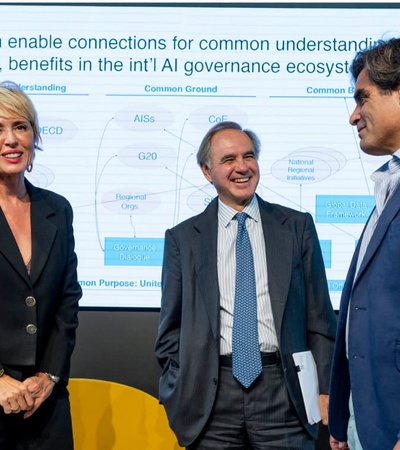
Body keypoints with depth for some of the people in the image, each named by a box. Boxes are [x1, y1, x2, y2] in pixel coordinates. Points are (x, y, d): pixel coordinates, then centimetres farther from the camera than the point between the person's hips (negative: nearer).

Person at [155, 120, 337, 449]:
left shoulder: (297, 226, 6)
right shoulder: (183, 238, 6)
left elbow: (319, 317, 6)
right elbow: (172, 327, 9)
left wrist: (325, 388, 1)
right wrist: (178, 393, 1)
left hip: (282, 390, 0)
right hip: (212, 397, 1)